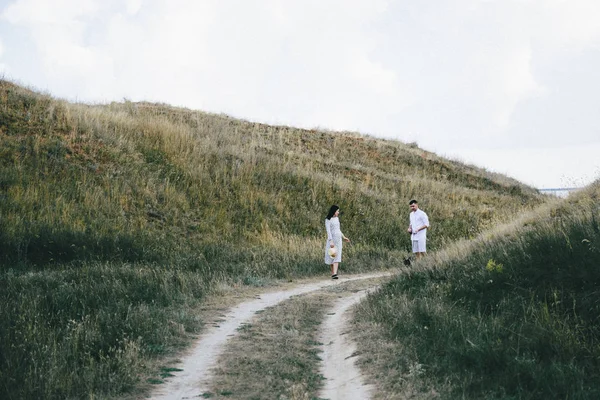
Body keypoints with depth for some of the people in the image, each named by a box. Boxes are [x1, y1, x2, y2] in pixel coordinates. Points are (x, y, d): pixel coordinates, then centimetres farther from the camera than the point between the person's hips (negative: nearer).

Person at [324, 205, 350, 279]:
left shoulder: (337, 218, 14)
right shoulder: (328, 220, -8)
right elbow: (328, 231, -16)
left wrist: (343, 237, 28)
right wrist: (331, 241, -24)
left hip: (338, 239, 5)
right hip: (332, 239, -5)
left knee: (337, 256, -8)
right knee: (332, 256, 1)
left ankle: (334, 273, -17)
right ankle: (333, 272, 12)